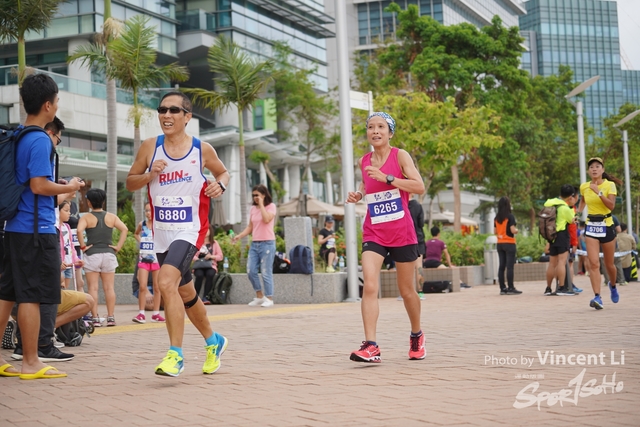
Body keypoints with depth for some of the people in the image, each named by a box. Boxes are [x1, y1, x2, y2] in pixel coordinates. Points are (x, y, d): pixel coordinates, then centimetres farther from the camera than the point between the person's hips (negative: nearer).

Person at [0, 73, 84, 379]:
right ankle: (31, 364, 1)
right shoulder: (40, 140, -14)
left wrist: (59, 187, 21)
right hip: (37, 228, -9)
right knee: (31, 296, -4)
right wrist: (69, 188, -5)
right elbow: (39, 185, -20)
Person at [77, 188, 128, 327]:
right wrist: (118, 246, -3)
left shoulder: (86, 217, -1)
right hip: (108, 254, 3)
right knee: (109, 288, 5)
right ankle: (111, 317, 5)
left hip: (92, 254, -2)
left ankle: (95, 318, -2)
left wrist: (83, 246, -10)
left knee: (93, 288, 0)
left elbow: (79, 230, -20)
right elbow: (124, 229, -6)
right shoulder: (111, 217, 6)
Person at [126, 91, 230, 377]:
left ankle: (175, 355, -22)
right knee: (185, 293, 18)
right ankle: (213, 342, 41)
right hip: (162, 233, 5)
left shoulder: (202, 150, -3)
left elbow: (223, 172, 14)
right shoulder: (150, 147, 1)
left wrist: (220, 185, -8)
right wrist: (149, 175, -13)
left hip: (189, 230, -5)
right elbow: (130, 183, 7)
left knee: (166, 282, -26)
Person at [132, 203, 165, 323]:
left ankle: (156, 314, 15)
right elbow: (135, 234, 25)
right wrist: (140, 241, 9)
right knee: (142, 287, -8)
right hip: (143, 258, 2)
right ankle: (141, 314, -5)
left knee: (157, 287, 6)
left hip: (156, 258, -1)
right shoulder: (142, 224, 5)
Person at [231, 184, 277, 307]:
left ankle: (269, 298, 4)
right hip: (254, 243, 6)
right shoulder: (253, 209, 14)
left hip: (267, 243, -6)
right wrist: (239, 235, 2)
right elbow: (250, 227, 15)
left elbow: (266, 219, -20)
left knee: (266, 272, -5)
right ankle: (259, 296, 14)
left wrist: (261, 205, -12)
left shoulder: (271, 206, -1)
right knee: (251, 271, 0)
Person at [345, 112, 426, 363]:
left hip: (401, 232, -2)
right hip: (373, 232, 2)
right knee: (369, 286, -17)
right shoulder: (364, 162, 7)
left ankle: (416, 336, 35)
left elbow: (419, 187, -14)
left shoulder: (400, 155, -5)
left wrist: (387, 178, -22)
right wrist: (359, 195, 4)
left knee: (407, 291, 11)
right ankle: (371, 346, -21)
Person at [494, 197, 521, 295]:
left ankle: (503, 288, 7)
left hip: (500, 244, 6)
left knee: (501, 266, 6)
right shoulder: (510, 216, -10)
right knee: (510, 266, -5)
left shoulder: (497, 218, 9)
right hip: (509, 243, -6)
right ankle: (511, 288, -6)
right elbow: (513, 230, -17)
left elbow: (495, 232, 11)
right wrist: (517, 230, 4)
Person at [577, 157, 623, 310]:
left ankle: (613, 286, 42)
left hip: (606, 226, -1)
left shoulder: (609, 185, -7)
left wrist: (599, 192, -27)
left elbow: (611, 205, -20)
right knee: (593, 263, -14)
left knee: (609, 264, 10)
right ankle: (597, 297, -18)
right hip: (591, 226, 2)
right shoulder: (584, 186, 2)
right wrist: (578, 211, 12)